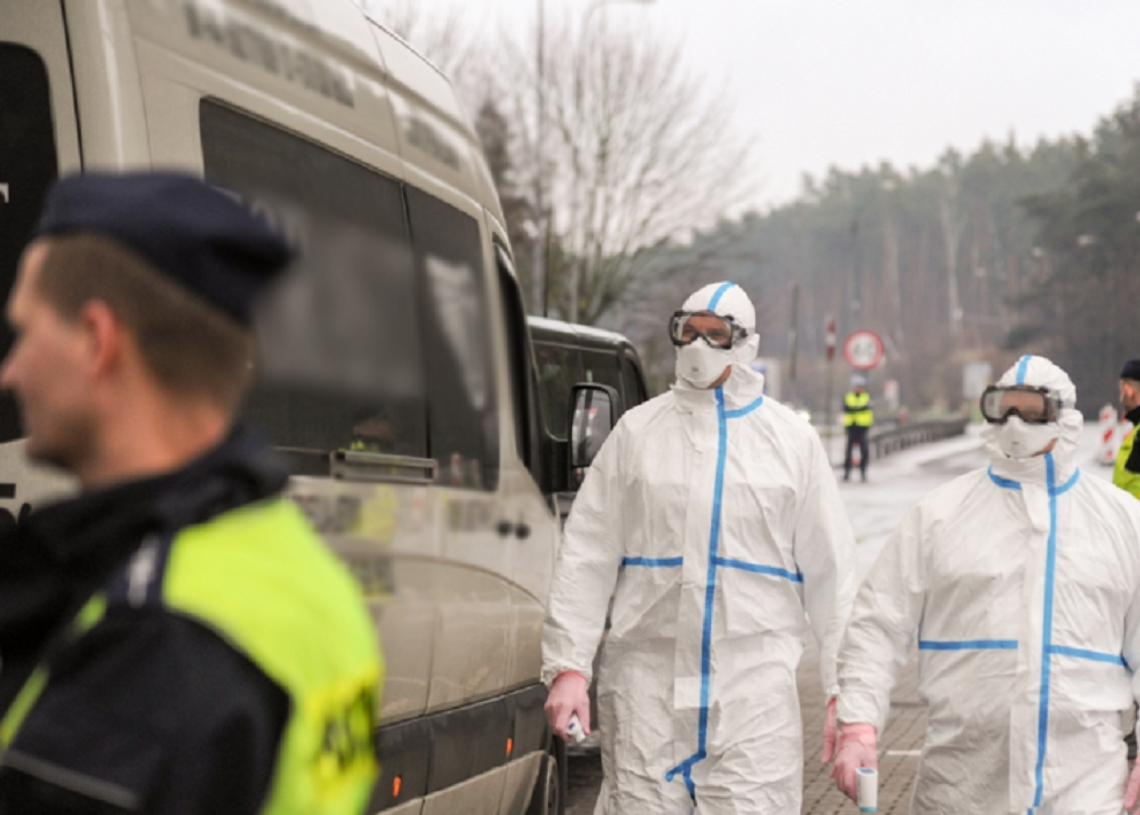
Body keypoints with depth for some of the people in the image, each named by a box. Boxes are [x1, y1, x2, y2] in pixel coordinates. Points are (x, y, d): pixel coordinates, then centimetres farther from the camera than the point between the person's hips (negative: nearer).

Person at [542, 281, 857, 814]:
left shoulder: (793, 440, 8)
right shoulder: (637, 431, 9)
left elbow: (831, 572, 9)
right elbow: (587, 557, 7)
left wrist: (844, 690, 5)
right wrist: (569, 667, -2)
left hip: (754, 690, -1)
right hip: (646, 681, 1)